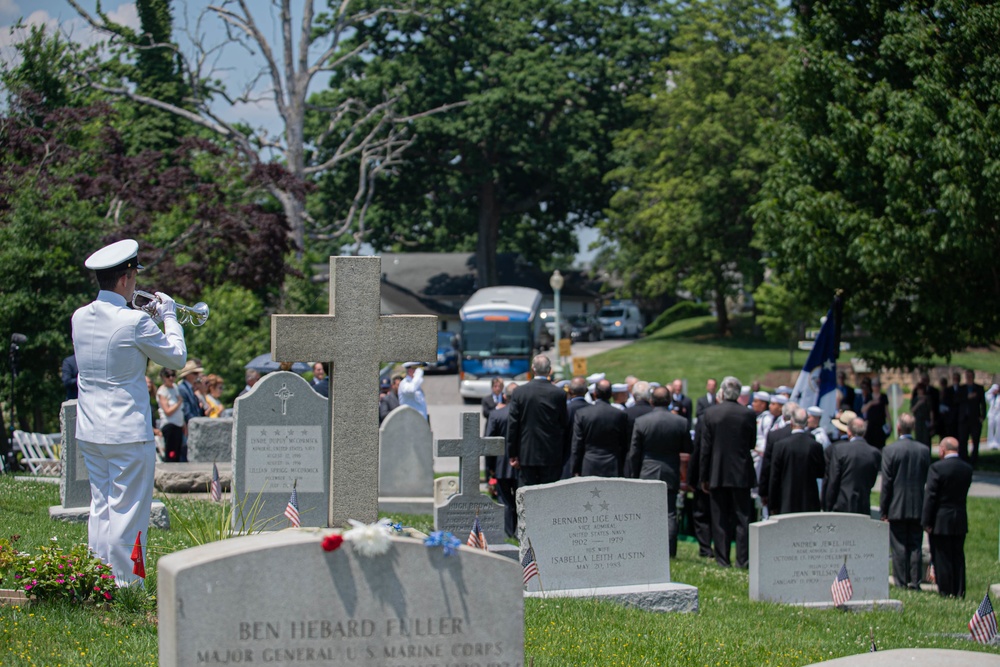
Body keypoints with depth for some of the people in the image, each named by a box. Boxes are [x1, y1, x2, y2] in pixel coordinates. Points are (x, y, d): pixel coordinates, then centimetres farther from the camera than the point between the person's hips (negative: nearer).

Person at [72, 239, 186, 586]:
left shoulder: (80, 317, 5)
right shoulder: (135, 321, -17)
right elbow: (176, 356, -4)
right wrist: (169, 316, 9)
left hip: (89, 432, 7)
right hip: (128, 433, -7)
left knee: (100, 509, 14)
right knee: (127, 512, -2)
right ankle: (126, 587, -1)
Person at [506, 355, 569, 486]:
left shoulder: (520, 392, -3)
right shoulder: (559, 394, -5)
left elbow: (512, 425, -1)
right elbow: (564, 426, 1)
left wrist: (512, 455, 4)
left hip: (526, 454, 1)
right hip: (552, 455, -1)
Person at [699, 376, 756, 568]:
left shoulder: (711, 414, -6)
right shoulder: (747, 415, -7)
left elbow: (705, 448, -3)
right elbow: (752, 444, 3)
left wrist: (704, 477, 4)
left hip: (718, 474, 0)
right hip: (741, 474, 0)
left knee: (720, 519, 7)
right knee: (742, 518, 4)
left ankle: (722, 559, 6)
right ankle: (743, 559, 0)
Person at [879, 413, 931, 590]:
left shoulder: (890, 450, -10)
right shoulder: (924, 450, 0)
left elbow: (886, 482, -7)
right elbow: (928, 480, 6)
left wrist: (883, 509, -2)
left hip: (897, 507, -3)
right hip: (918, 508, 3)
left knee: (899, 547, 2)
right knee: (915, 546, 7)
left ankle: (901, 582, 2)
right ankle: (915, 582, 5)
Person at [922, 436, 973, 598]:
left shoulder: (937, 468, -15)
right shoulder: (967, 468, 3)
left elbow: (930, 496, -14)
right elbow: (964, 493, 9)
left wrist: (926, 522, -9)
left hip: (941, 521, -5)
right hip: (960, 521, 5)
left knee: (942, 558, 1)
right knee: (958, 558, 11)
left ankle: (946, 592, 2)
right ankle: (959, 592, 12)